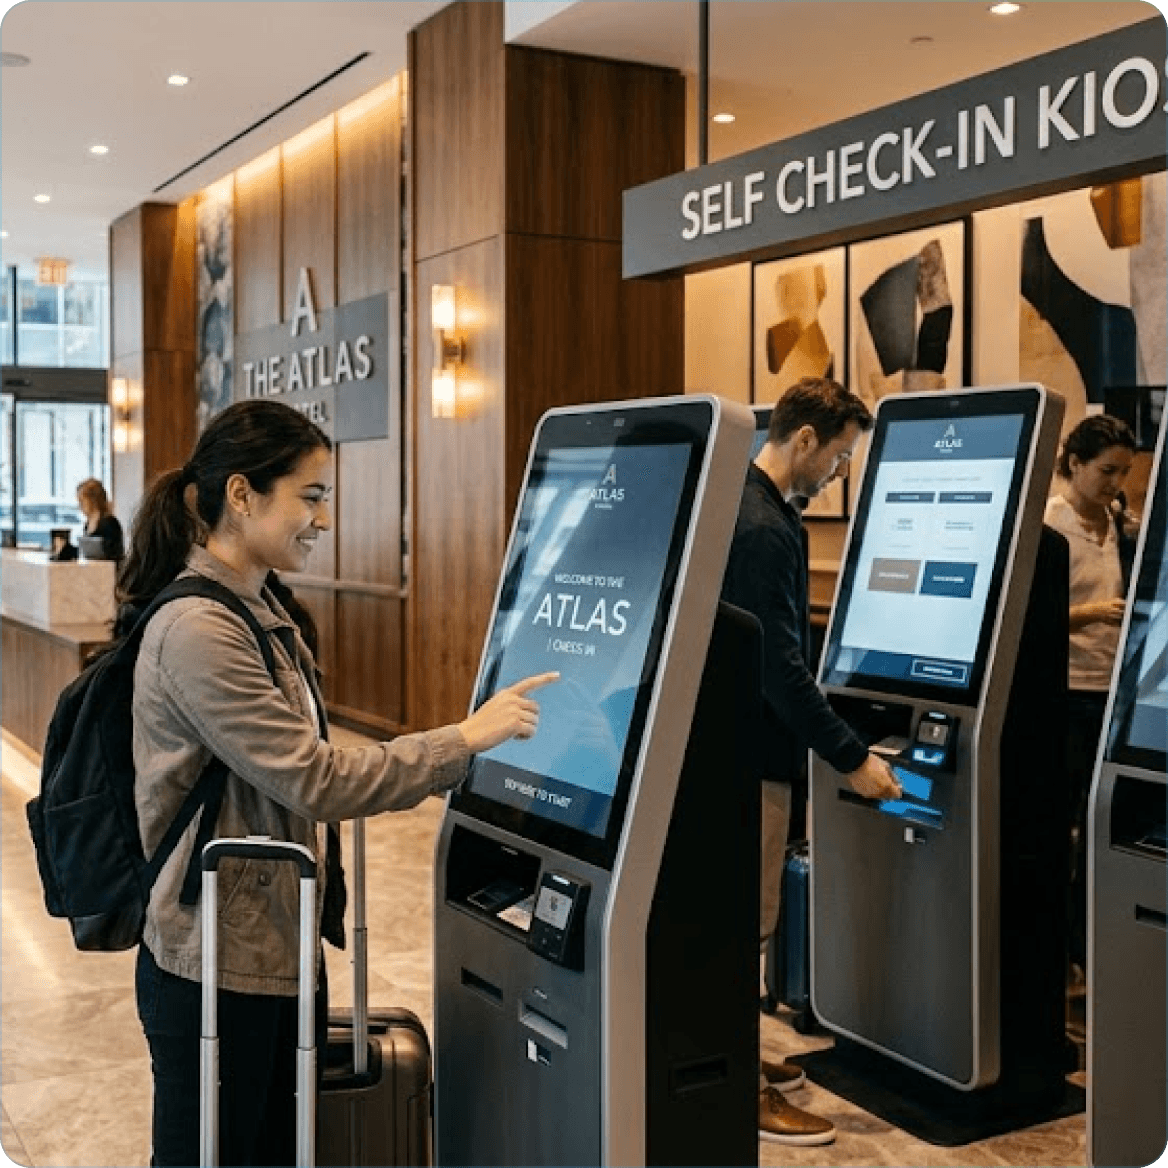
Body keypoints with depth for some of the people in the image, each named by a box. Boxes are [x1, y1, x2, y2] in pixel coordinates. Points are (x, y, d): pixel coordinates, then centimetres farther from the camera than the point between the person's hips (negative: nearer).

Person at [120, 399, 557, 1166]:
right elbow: (313, 780, -24)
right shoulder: (197, 629, -21)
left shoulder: (261, 613, 10)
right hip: (219, 970, -9)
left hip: (279, 950, 9)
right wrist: (465, 739, -20)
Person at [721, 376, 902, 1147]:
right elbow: (781, 667, -25)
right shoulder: (764, 529, -22)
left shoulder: (746, 506, 10)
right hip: (752, 750, -11)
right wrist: (853, 758, -20)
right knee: (748, 919, -2)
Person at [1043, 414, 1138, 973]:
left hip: (1113, 691, 5)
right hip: (1063, 693, -5)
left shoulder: (1125, 526, 8)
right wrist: (1091, 613, -25)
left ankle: (1088, 947, 21)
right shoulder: (1046, 525, -9)